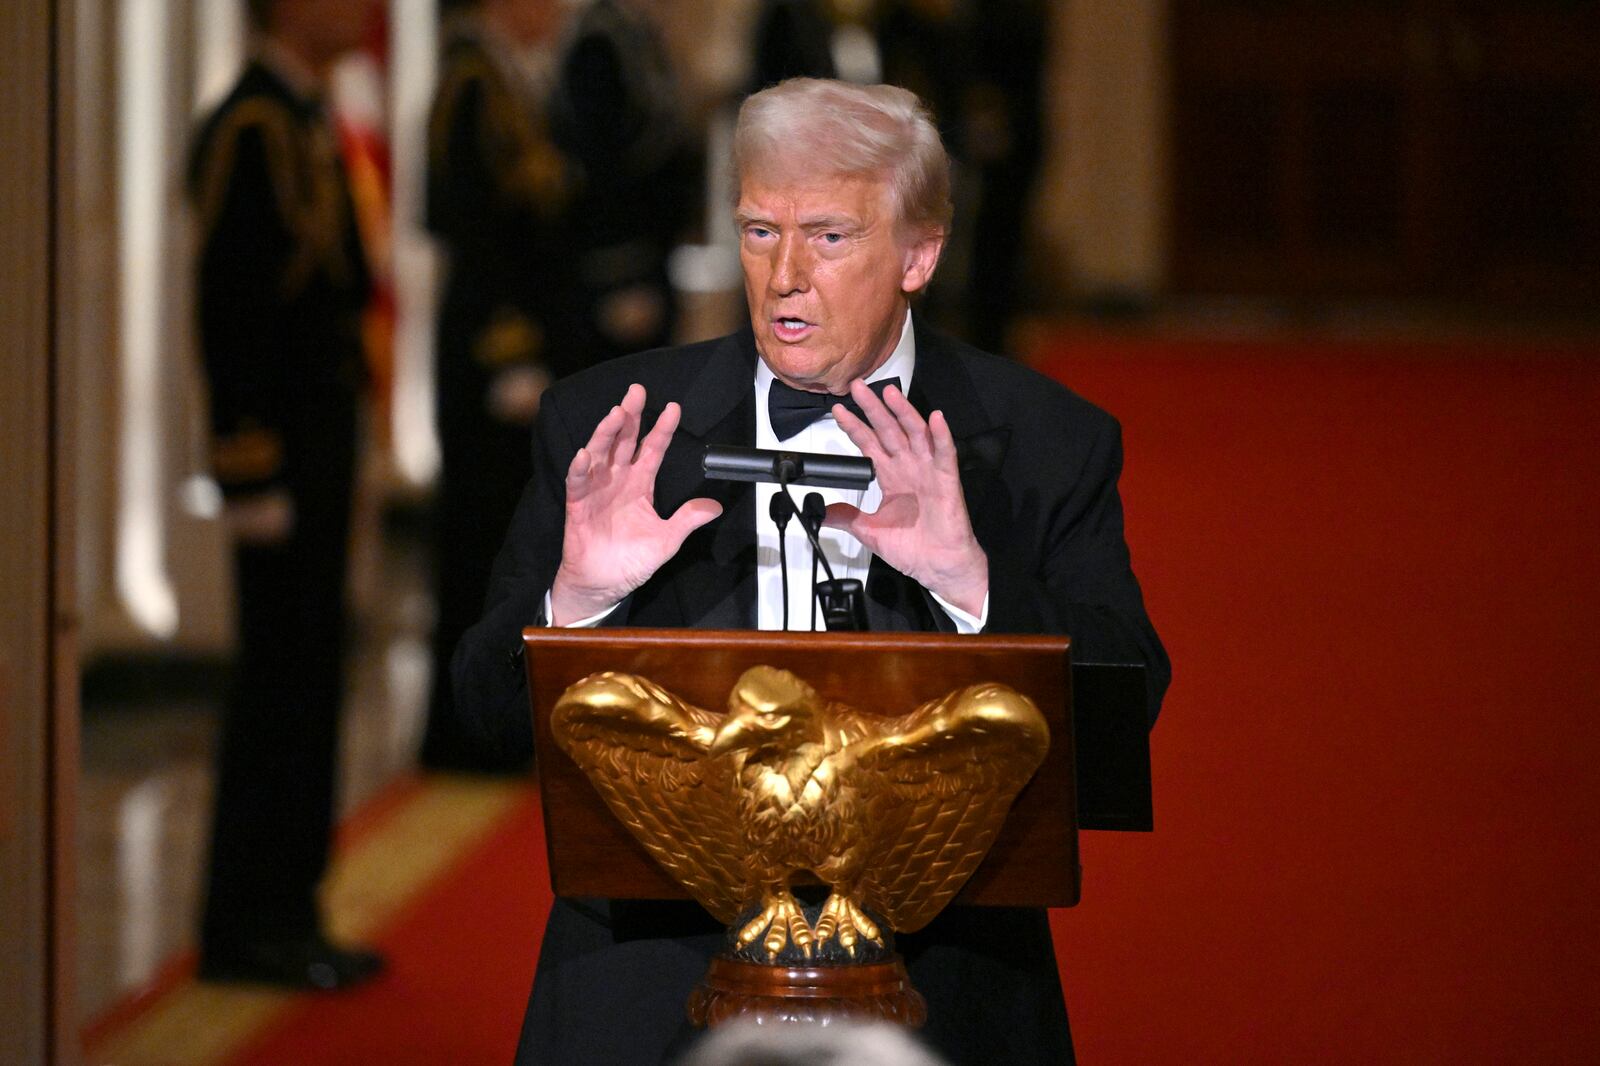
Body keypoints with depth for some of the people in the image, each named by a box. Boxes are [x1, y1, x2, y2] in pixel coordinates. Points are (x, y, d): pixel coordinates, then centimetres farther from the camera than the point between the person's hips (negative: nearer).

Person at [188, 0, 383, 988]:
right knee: (279, 679, -5)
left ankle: (286, 914, 18)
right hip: (283, 456, -10)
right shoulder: (250, 129, -16)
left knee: (308, 682, 12)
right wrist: (254, 478, -20)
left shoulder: (308, 121, 15)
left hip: (324, 448, 10)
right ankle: (248, 926, 1)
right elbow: (228, 310, -19)